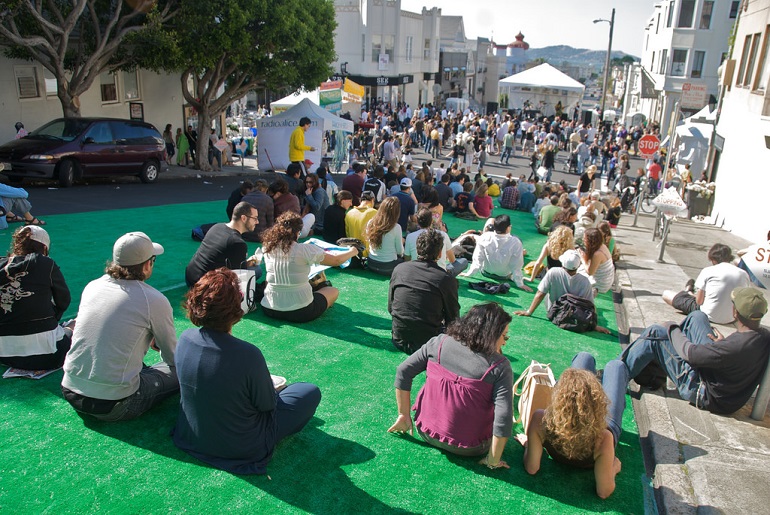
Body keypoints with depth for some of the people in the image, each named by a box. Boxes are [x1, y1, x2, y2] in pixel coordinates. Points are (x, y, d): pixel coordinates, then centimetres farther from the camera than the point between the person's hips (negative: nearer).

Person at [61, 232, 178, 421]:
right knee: (181, 371, 4)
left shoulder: (92, 286, 3)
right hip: (113, 407, -5)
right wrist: (155, 342, 25)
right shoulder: (155, 301, -14)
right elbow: (172, 357, 1)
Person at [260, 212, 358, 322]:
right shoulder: (305, 249, -17)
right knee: (334, 291, 22)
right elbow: (336, 261, -6)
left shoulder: (268, 248, -5)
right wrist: (352, 252, 14)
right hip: (300, 312, -3)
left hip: (269, 310, 3)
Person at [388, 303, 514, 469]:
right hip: (469, 449, -2)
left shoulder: (438, 343, -9)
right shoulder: (500, 367, -18)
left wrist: (403, 415, 5)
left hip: (426, 432, 3)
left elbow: (403, 372, -4)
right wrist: (493, 461, -12)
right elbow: (503, 417, -24)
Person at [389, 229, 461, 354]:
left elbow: (390, 308, 7)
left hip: (398, 340, 5)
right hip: (427, 342, -5)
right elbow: (452, 319, -3)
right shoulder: (447, 279, -15)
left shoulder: (399, 269, -4)